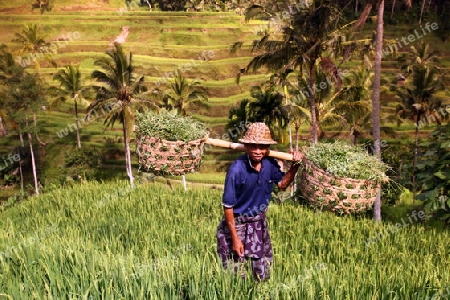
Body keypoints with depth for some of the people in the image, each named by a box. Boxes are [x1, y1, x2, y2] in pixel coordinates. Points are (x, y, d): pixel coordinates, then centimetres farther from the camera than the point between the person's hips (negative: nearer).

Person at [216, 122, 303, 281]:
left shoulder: (270, 164, -11)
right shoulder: (236, 170, -26)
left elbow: (282, 184, 9)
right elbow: (228, 206, -19)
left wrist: (295, 166, -7)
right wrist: (235, 238, -17)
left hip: (259, 222, 5)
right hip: (237, 223, -5)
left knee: (264, 274, 19)